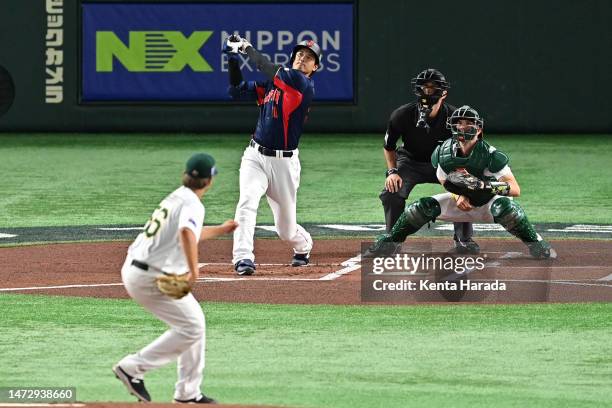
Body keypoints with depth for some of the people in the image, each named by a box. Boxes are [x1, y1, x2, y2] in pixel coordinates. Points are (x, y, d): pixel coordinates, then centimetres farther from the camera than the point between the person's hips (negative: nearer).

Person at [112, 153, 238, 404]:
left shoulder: (175, 198, 15)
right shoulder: (192, 204, -13)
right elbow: (187, 233, -36)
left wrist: (221, 230, 46)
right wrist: (193, 269, -34)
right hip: (150, 277, -9)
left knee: (193, 322, 17)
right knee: (192, 328, -4)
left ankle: (188, 393, 22)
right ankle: (133, 368, -4)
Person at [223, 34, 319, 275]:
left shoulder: (305, 85, -9)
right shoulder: (270, 83, 9)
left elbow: (272, 72, -21)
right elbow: (237, 92, 11)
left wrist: (248, 49, -13)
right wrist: (233, 58, 0)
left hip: (284, 163, -3)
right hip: (255, 156, 3)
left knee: (286, 229, 9)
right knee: (247, 203, -26)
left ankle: (303, 247, 43)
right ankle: (243, 259, -30)